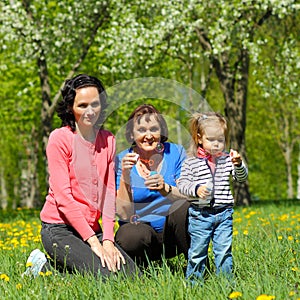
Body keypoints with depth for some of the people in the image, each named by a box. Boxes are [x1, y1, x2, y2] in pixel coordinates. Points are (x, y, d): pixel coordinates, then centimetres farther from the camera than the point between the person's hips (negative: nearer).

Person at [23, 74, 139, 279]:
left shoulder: (108, 140, 9)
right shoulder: (60, 138, -9)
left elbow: (109, 193, 3)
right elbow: (63, 197, -14)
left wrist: (107, 240, -10)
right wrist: (93, 242, -18)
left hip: (93, 228, 6)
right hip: (60, 229, -6)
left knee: (133, 276, -11)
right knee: (107, 277, -23)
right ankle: (44, 267, 1)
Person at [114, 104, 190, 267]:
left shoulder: (175, 152, -1)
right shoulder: (122, 160, -4)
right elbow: (124, 214, -13)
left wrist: (165, 189, -32)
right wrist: (125, 176, -25)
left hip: (172, 230, 1)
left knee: (184, 207, -30)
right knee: (131, 238, -35)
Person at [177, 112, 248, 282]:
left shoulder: (227, 159, 6)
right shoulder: (191, 162, -2)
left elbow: (242, 178, 2)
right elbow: (182, 184, -3)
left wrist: (238, 164, -19)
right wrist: (196, 189, -22)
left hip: (224, 213, 2)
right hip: (200, 213, -2)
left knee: (224, 250, 4)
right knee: (198, 250, 5)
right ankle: (194, 279, 18)